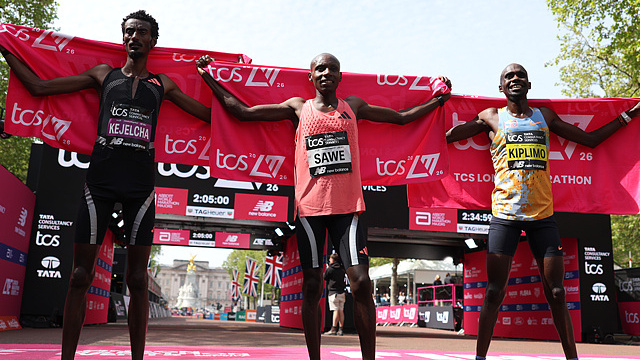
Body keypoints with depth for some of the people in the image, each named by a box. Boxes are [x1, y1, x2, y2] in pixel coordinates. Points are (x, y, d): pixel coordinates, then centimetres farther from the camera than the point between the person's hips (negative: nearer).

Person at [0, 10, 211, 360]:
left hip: (140, 185, 0)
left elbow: (209, 114, 21)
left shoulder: (162, 84, 17)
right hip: (100, 179, 0)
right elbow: (38, 86, 18)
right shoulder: (103, 73, 16)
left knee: (137, 279, 1)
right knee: (80, 275, -2)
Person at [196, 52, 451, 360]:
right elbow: (242, 112, 10)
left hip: (347, 206, 1)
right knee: (312, 286, 4)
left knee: (361, 282, -9)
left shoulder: (353, 106, 14)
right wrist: (209, 79, 11)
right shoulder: (298, 108, 9)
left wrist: (439, 98, 24)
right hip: (310, 207, 0)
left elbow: (401, 117, 24)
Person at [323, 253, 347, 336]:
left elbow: (324, 277, 3)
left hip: (333, 292, -5)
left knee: (336, 310, -9)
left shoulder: (330, 269, -7)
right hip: (342, 292, 5)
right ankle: (340, 329, 5)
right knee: (341, 311, 5)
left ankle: (333, 329, -11)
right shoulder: (342, 269, 9)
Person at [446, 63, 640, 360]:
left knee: (556, 293, 2)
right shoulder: (492, 118, 9)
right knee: (494, 292, -3)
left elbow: (591, 139, 24)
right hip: (505, 214, -2)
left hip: (542, 214, 2)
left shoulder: (545, 116, 16)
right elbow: (447, 135, 6)